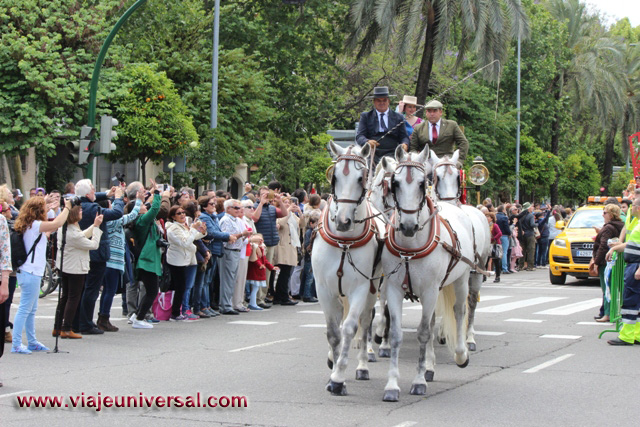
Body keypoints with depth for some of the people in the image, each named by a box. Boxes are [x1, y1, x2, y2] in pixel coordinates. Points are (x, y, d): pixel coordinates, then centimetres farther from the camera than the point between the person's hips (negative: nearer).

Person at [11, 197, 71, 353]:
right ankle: (16, 344, -8)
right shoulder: (34, 225, -14)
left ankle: (32, 342, 22)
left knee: (31, 310, 15)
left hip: (32, 273, 10)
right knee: (25, 309, -8)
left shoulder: (30, 226, 14)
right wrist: (67, 207, -10)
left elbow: (52, 226, 26)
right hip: (30, 273, -10)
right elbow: (57, 223, -24)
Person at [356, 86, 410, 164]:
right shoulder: (365, 116, 17)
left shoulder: (398, 117, 19)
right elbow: (359, 136, 6)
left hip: (390, 153, 0)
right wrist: (367, 142, -18)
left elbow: (404, 137, 15)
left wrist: (405, 144, -11)